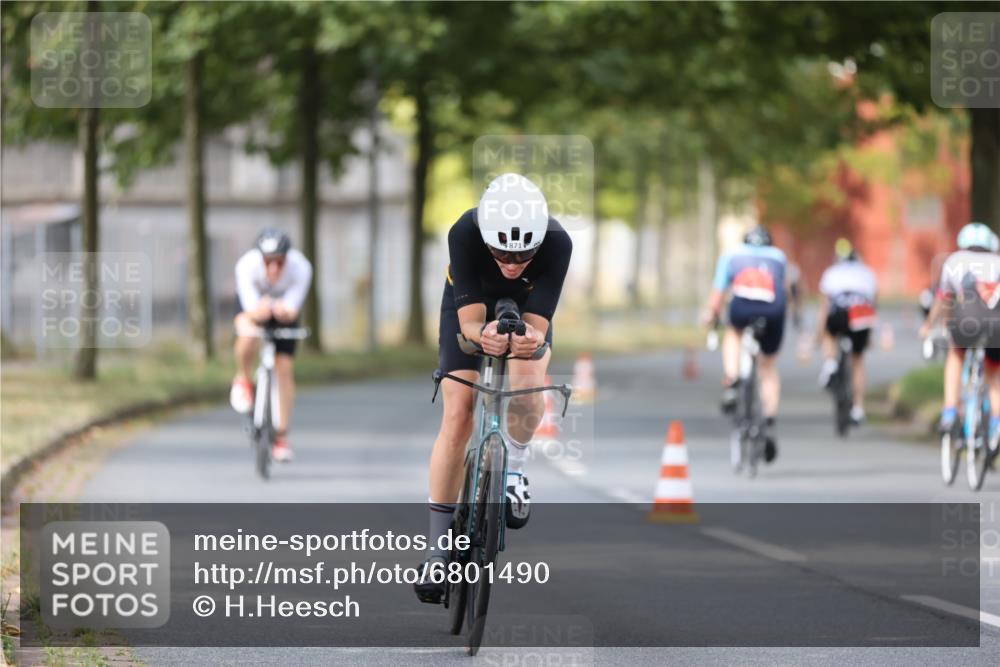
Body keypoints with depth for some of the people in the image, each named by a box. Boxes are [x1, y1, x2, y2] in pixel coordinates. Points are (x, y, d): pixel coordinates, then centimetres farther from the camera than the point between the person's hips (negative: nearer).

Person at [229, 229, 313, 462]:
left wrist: (284, 310, -54)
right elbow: (251, 311, -36)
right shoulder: (246, 265, -37)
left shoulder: (301, 268, -35)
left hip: (284, 306, 1)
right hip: (253, 302, -1)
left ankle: (281, 436, 12)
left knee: (284, 369, -3)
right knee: (248, 338, -35)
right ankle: (243, 380, -3)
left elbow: (292, 311, -31)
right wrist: (260, 311, -59)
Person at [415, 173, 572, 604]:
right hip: (470, 309, 0)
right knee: (457, 417, -12)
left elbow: (537, 323, -36)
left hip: (526, 312, 0)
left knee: (527, 379, -32)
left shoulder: (556, 242, -36)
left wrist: (530, 339, -59)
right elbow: (468, 320, -37)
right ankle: (437, 549, -4)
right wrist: (483, 334, -60)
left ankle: (514, 471, -3)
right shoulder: (464, 234, -38)